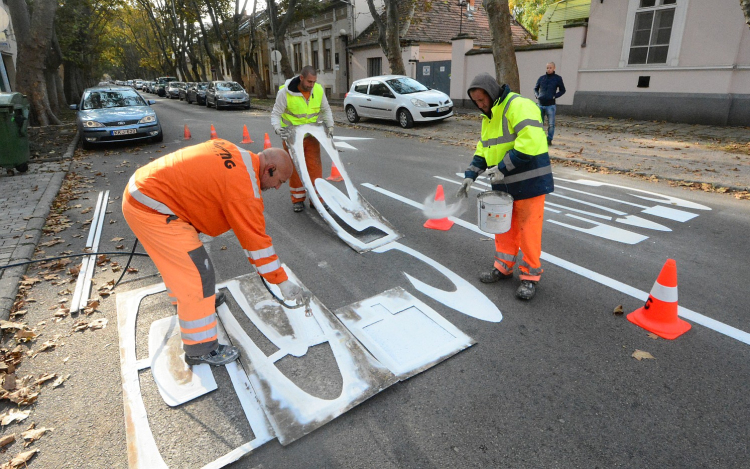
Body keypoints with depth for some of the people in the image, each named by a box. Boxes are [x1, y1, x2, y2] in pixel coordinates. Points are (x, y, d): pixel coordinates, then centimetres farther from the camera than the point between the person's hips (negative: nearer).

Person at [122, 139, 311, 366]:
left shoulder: (231, 151, 4)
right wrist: (283, 282, -10)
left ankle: (186, 298, 55)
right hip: (151, 209, -10)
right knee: (199, 276, -6)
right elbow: (256, 240, -18)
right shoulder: (243, 188, -21)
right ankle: (201, 350, 6)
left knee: (181, 261, 29)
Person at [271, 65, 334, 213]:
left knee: (315, 166, 3)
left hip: (312, 135, 3)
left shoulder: (318, 90, -8)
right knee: (295, 168, 4)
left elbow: (326, 110, 7)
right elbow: (275, 114, -11)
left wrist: (330, 125, -6)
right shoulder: (285, 92, -18)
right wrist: (278, 129, -29)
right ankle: (297, 199, 17)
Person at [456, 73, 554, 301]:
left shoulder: (518, 106, -16)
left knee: (528, 230, 1)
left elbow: (530, 141, -28)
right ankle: (504, 267, 30)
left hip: (529, 181, -8)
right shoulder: (488, 117, 14)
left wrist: (502, 168, -25)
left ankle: (530, 276, 14)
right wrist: (470, 176, 5)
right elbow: (483, 150, 18)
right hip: (503, 183, 9)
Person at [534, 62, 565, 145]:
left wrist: (554, 96, -6)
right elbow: (535, 89, 19)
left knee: (551, 124, -2)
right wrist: (537, 95, 0)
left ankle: (549, 139, 7)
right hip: (540, 105, 2)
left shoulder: (558, 78, 2)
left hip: (551, 105, -2)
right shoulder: (541, 78, 8)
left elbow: (562, 90, 9)